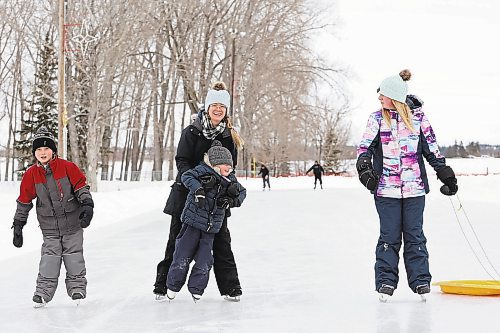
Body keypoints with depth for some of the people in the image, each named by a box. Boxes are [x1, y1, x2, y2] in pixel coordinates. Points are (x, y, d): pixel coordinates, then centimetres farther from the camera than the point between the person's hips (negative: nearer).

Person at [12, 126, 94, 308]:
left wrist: (87, 206, -16)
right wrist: (18, 226, 9)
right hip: (50, 228, 1)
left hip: (72, 224, -1)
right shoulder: (31, 174, -1)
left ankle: (77, 289, 16)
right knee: (49, 257, -6)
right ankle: (43, 292, 3)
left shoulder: (67, 167, -8)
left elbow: (81, 187, -1)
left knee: (74, 257, 3)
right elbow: (24, 201, 7)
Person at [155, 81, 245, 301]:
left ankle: (230, 287, 14)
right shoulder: (191, 132, -6)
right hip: (187, 193, -2)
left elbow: (230, 166, 8)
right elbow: (182, 160, -10)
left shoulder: (229, 136, 4)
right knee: (177, 240, 6)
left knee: (221, 241, 5)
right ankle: (162, 285, 16)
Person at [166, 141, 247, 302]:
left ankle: (196, 290, 18)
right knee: (183, 257, 0)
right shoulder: (204, 170, -8)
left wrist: (232, 201, 1)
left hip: (211, 227, 5)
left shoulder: (230, 180, 9)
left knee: (204, 262, 1)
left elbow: (242, 192, 20)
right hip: (193, 221, -4)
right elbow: (186, 176, -18)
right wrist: (198, 189, -32)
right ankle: (173, 286, 19)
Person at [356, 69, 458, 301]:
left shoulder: (418, 117, 3)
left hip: (415, 188, 0)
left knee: (414, 235, 4)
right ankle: (386, 281, 10)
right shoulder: (377, 119, 3)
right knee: (389, 236, 1)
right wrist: (364, 166, -20)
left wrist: (445, 173, 9)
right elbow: (365, 146, -2)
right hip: (386, 189, 0)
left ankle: (421, 281, 12)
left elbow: (432, 149, 9)